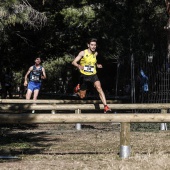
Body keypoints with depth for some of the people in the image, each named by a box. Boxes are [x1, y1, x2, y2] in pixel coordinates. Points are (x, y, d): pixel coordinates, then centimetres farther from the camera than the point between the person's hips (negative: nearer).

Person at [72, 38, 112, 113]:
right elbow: (74, 62, -15)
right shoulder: (83, 53, -11)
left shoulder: (95, 53, 1)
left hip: (93, 75, 2)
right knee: (82, 96, 9)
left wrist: (97, 65, 3)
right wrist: (79, 66, -36)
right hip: (84, 76, -2)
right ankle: (78, 87, 44)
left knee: (99, 88, -24)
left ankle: (105, 107, -27)